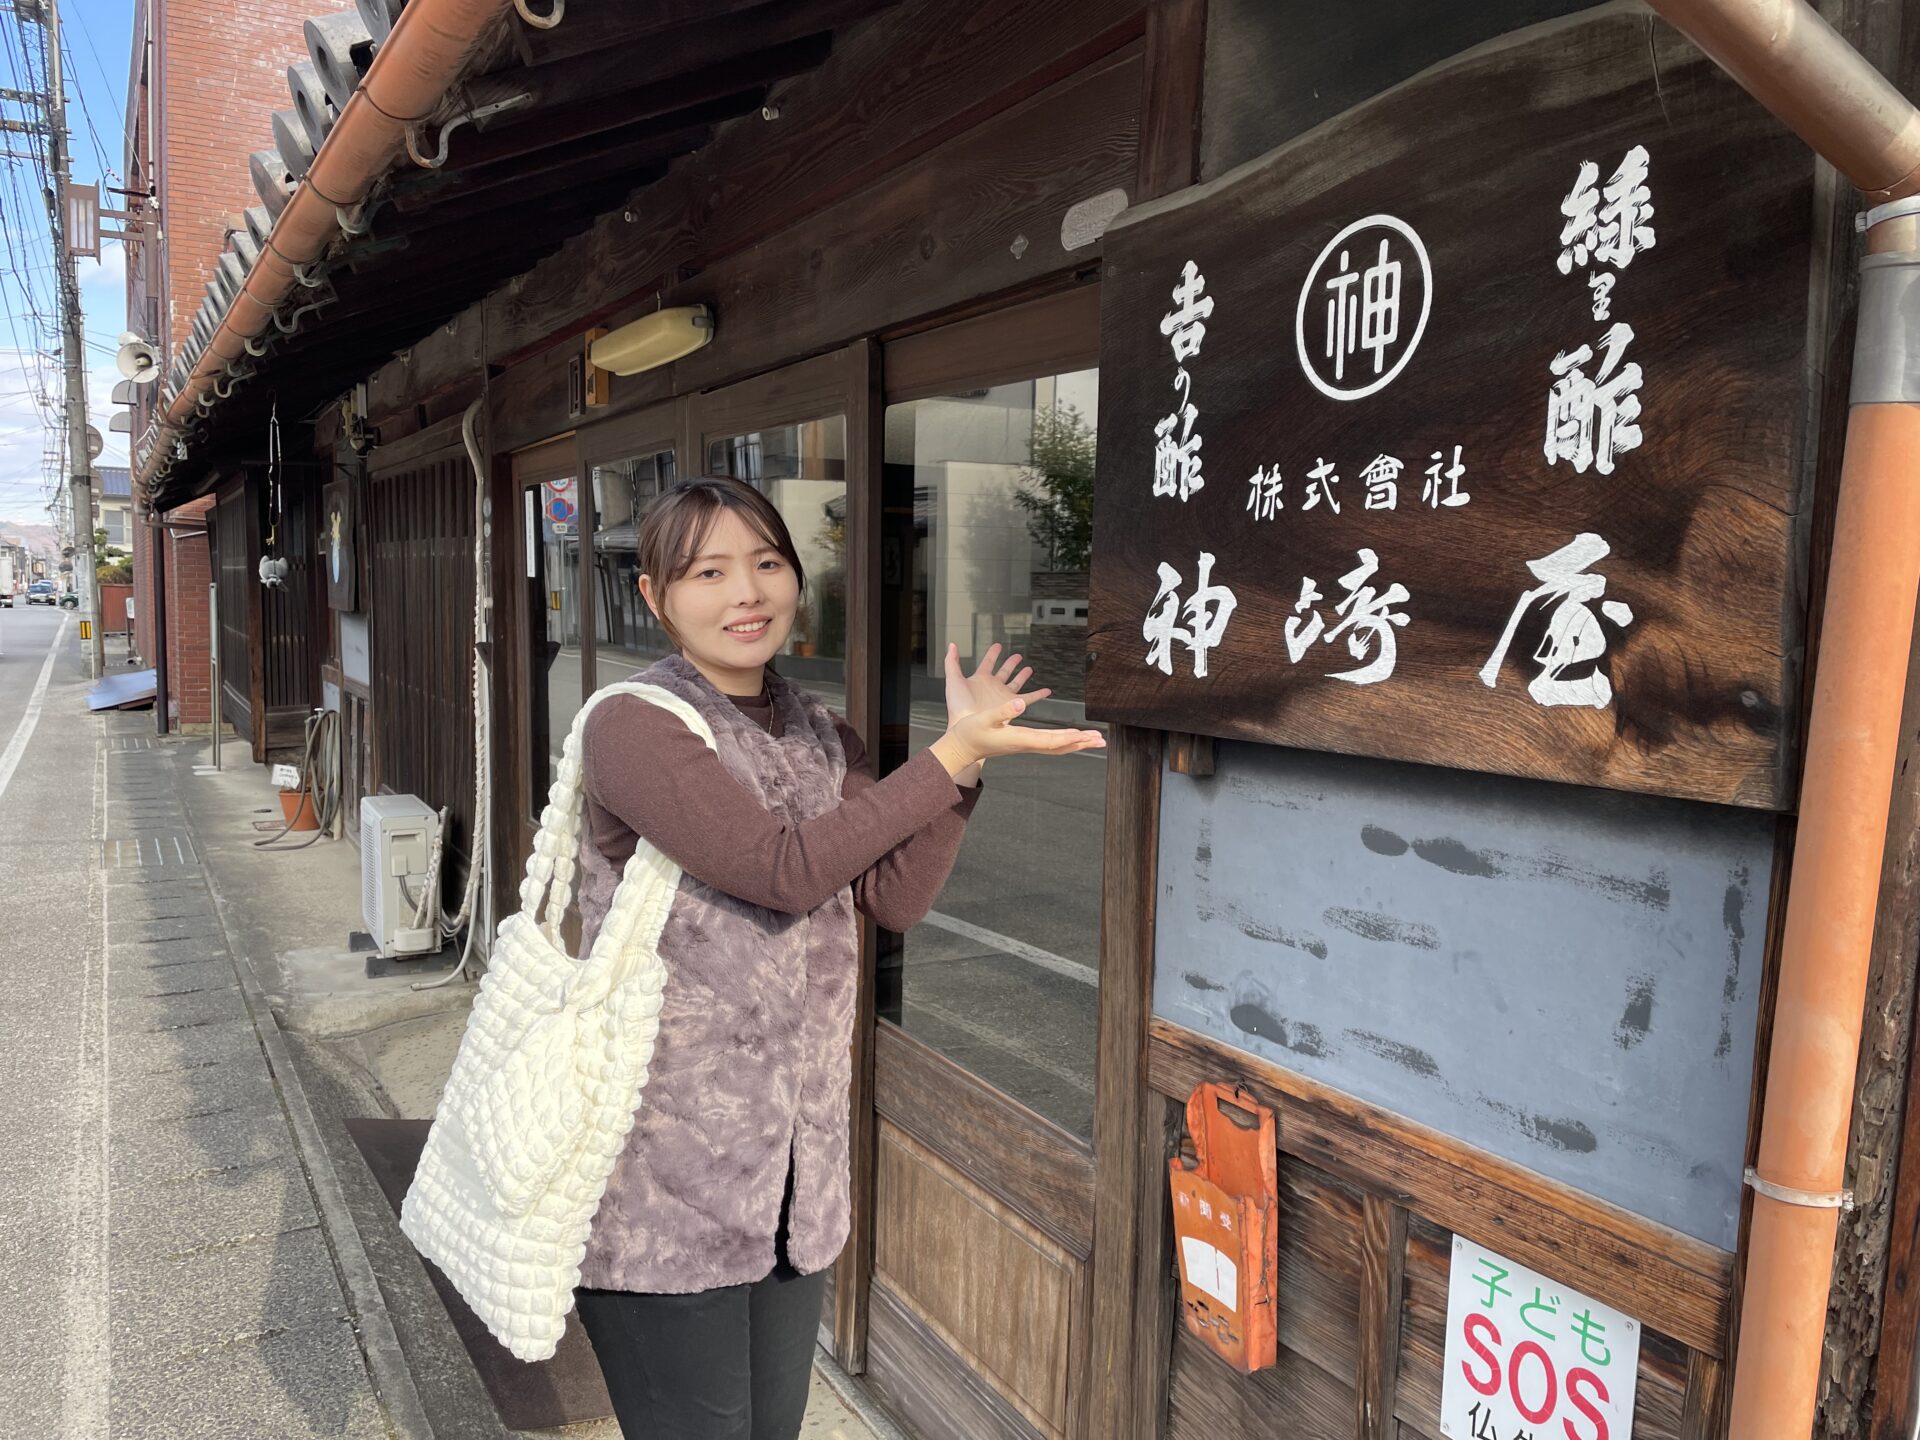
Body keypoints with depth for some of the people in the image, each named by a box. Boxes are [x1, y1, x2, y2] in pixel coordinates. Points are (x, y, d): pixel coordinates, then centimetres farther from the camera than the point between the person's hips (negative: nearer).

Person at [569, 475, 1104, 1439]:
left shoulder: (823, 740, 8)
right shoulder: (632, 727, -13)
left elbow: (897, 898, -3)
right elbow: (783, 868, -24)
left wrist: (966, 749, -11)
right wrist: (955, 755, -22)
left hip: (795, 1171, 6)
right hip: (663, 1181, -6)